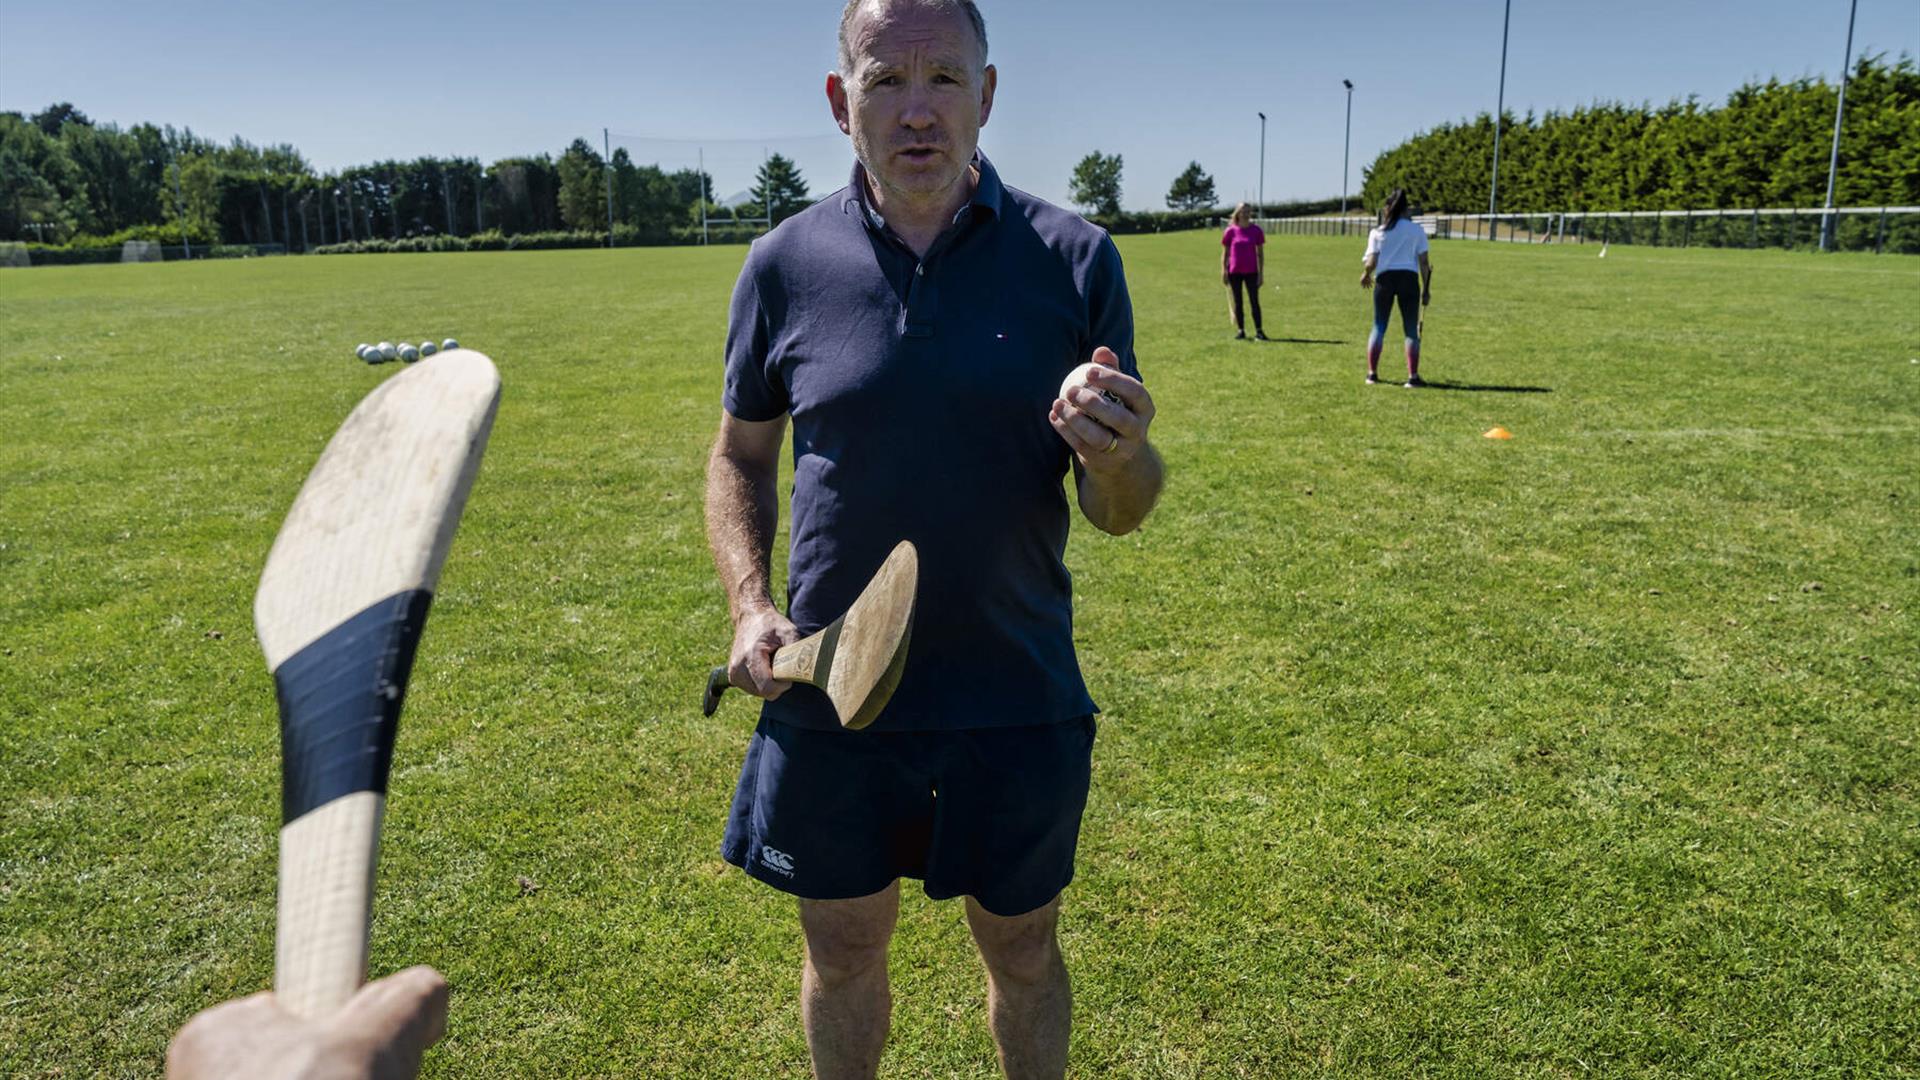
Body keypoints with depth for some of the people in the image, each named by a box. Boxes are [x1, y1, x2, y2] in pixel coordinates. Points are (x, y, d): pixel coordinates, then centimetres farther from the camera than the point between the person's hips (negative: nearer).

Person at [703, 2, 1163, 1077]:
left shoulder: (1077, 259, -6)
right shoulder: (786, 263, -3)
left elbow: (1120, 513, -3)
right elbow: (740, 457, 10)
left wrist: (1118, 458, -26)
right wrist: (751, 605, -5)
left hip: (1018, 698, 0)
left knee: (1022, 950, 18)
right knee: (844, 948, 19)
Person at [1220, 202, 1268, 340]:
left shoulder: (1256, 230, 1)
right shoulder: (1230, 231, -1)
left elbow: (1260, 253, 4)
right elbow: (1225, 253, 4)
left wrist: (1261, 273, -1)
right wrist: (1224, 271, -3)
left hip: (1251, 272, 0)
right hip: (1234, 272, 0)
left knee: (1254, 301, -2)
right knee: (1237, 302, 6)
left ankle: (1258, 331, 0)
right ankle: (1240, 330, 13)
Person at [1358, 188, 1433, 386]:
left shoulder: (1378, 232, 5)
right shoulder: (1417, 230, 6)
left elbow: (1372, 262, -2)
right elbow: (1423, 262, 3)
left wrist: (1366, 274, 20)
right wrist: (1426, 289, 8)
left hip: (1384, 278, 1)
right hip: (1409, 278, 0)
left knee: (1378, 327, 11)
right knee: (1411, 330, 4)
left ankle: (1372, 373, 10)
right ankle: (1412, 376, -1)